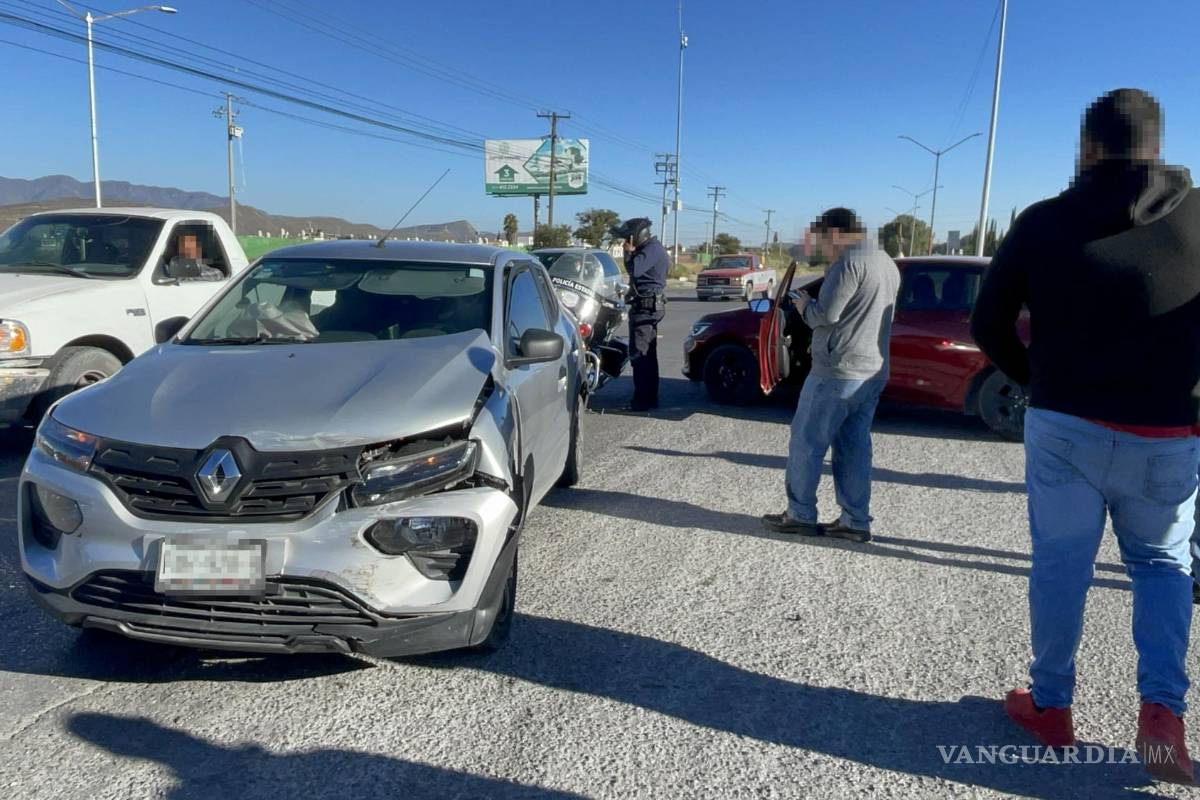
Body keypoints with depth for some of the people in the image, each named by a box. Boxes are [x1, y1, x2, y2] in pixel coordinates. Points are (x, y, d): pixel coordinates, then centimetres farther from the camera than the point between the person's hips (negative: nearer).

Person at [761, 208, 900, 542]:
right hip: (873, 372, 9)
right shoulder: (887, 263, 17)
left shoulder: (850, 262, -14)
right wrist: (813, 305, 17)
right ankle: (856, 521, 13)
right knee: (854, 447, 11)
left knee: (806, 442, 2)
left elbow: (826, 314, -19)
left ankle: (800, 515, 8)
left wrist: (805, 306, 1)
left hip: (838, 371, -9)